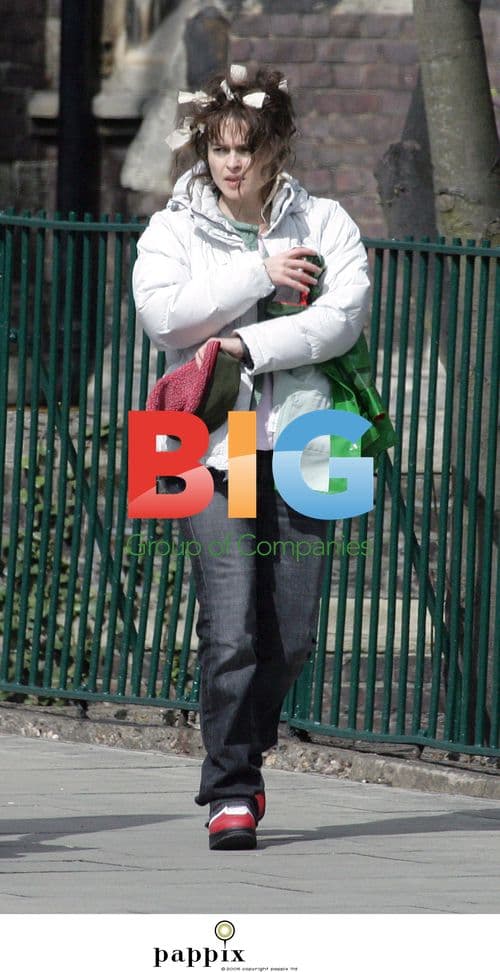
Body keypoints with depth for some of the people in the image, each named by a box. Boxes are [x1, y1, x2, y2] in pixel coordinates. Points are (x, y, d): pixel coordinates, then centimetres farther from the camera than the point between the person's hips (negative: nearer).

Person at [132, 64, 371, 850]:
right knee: (231, 630, -13)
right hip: (211, 450, -2)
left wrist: (245, 347, -15)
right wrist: (259, 273, -12)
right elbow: (161, 313, -10)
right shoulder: (173, 231, 8)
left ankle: (244, 756, 27)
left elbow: (343, 316, -7)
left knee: (291, 636, 4)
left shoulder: (326, 225, 9)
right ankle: (231, 791, -7)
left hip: (301, 448, 2)